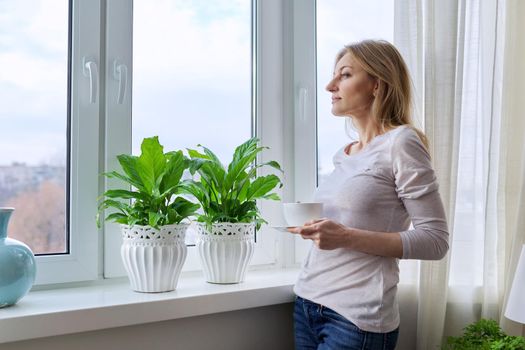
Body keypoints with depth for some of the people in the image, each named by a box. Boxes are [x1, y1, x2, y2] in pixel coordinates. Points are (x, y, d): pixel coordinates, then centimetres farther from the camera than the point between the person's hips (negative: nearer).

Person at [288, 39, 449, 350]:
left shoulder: (401, 142, -9)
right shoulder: (344, 155, 10)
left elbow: (435, 240, -13)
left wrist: (347, 237, -20)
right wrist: (313, 225, 3)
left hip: (356, 316, -7)